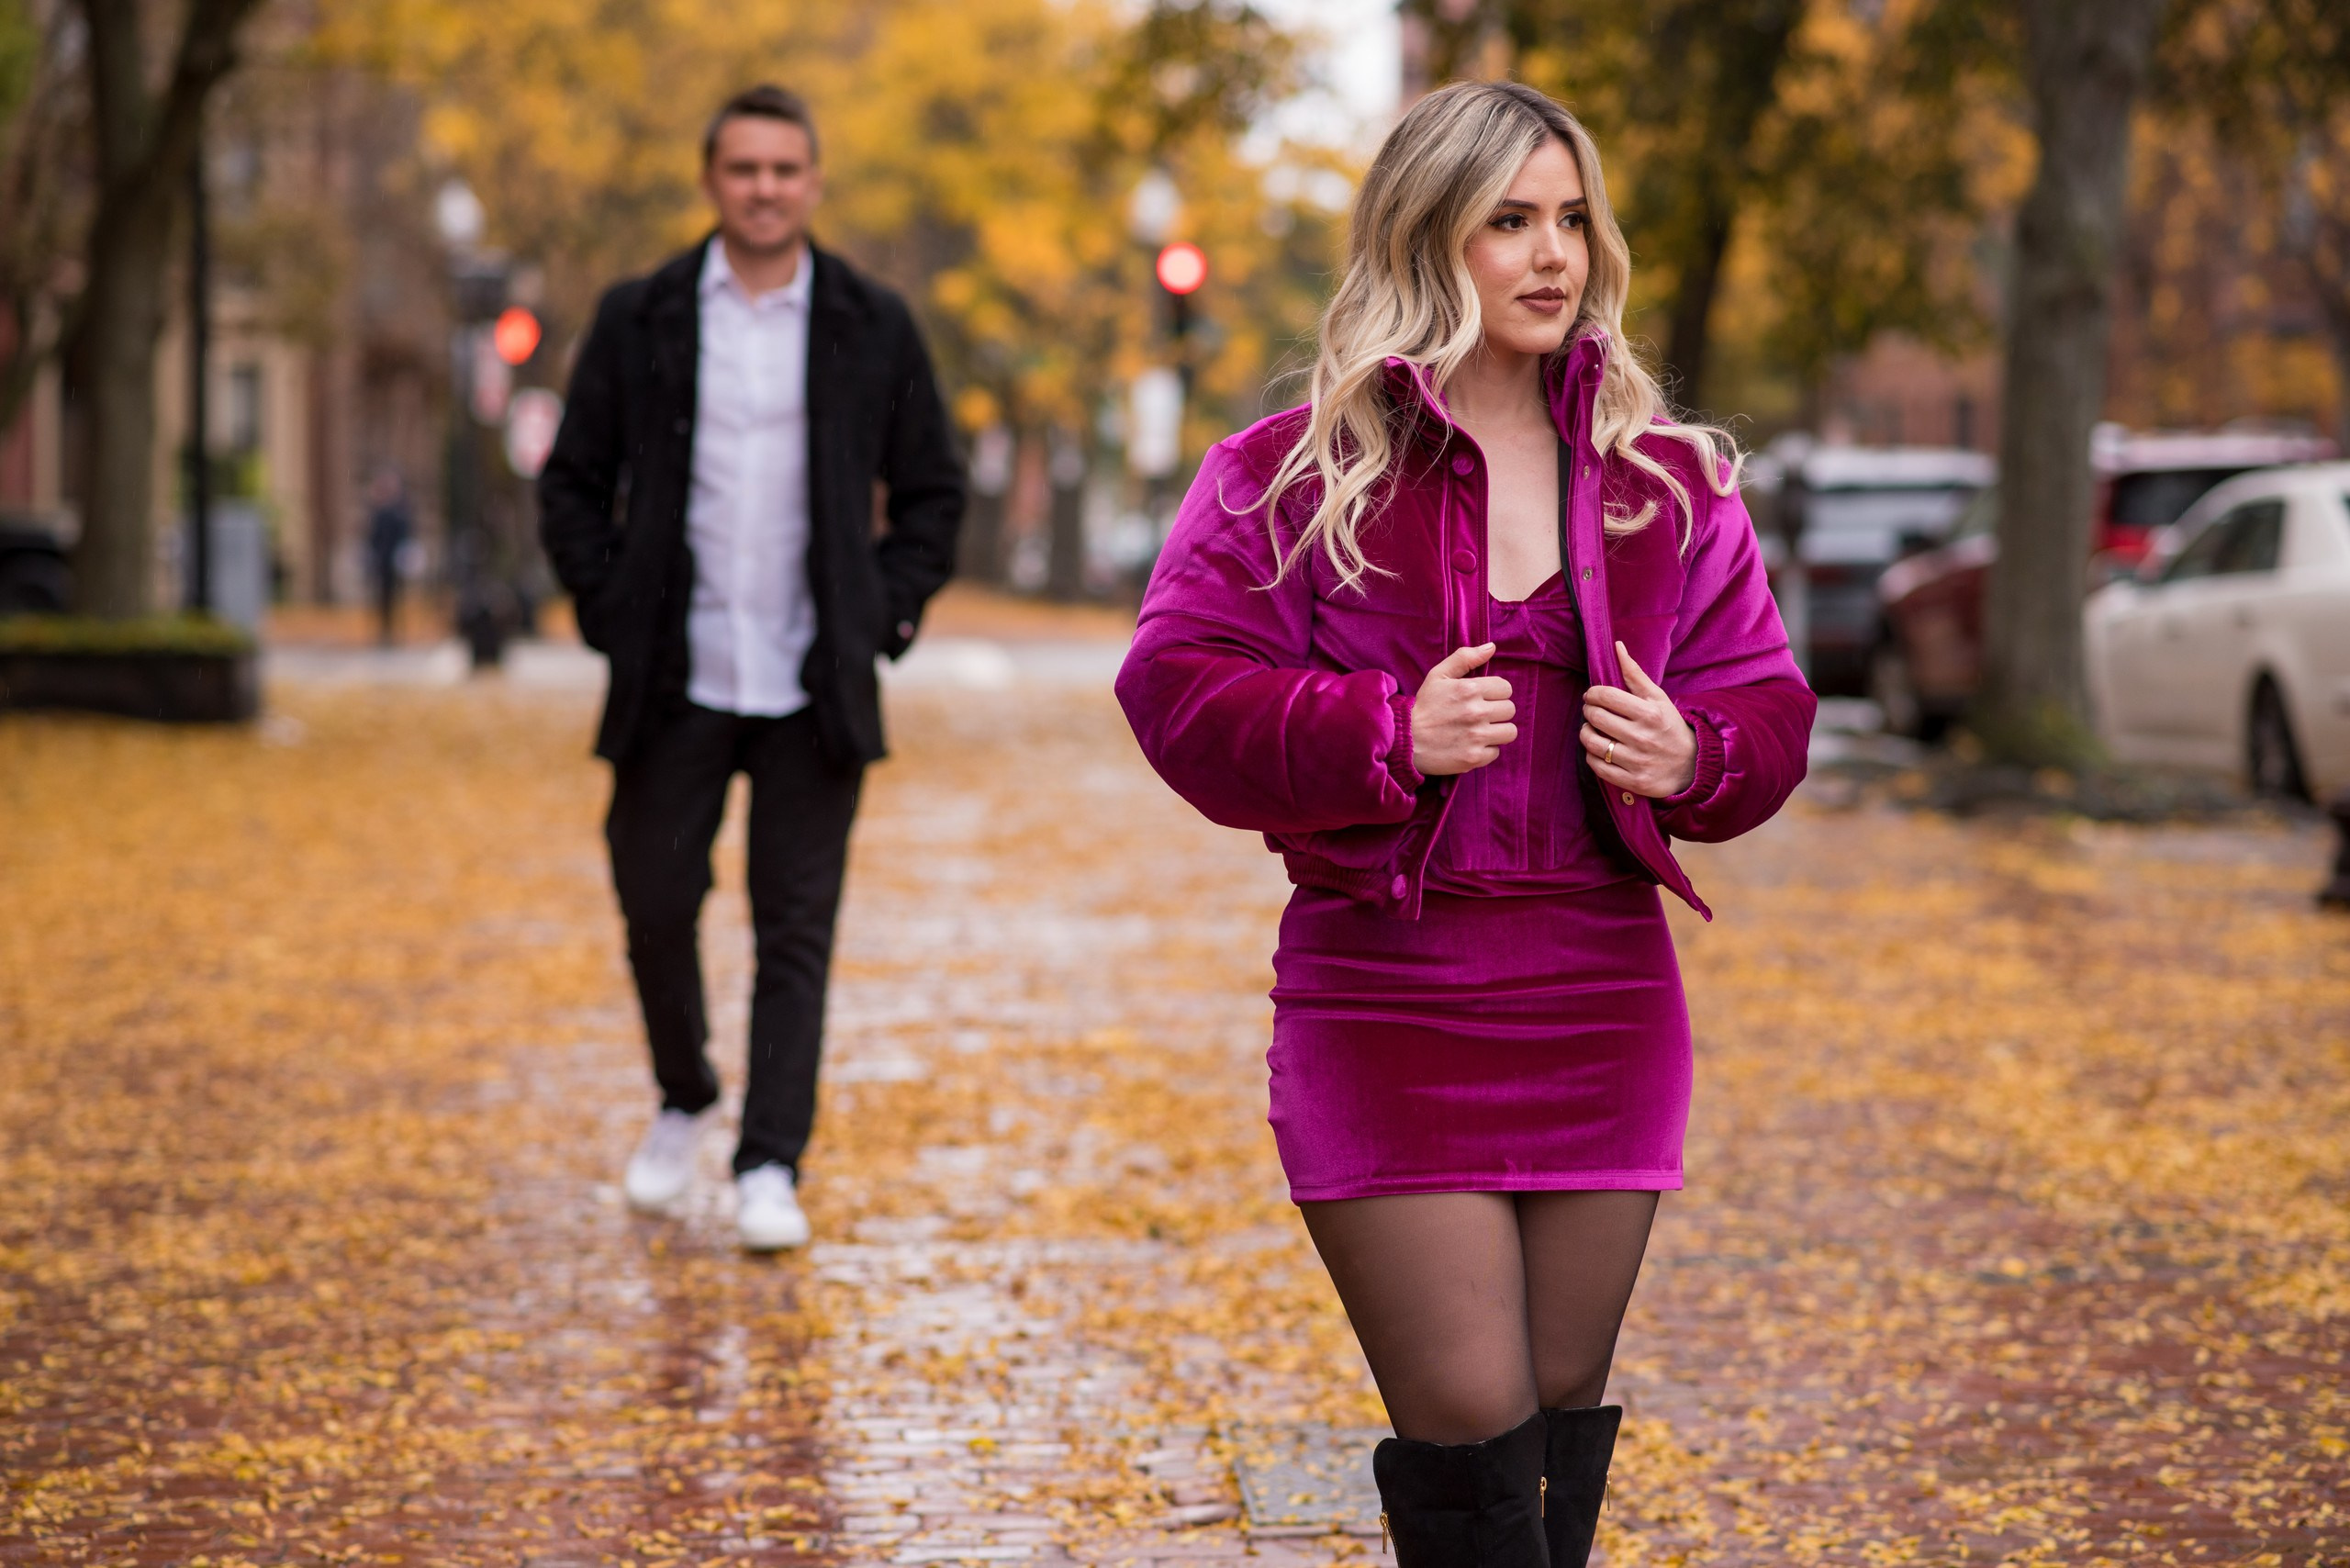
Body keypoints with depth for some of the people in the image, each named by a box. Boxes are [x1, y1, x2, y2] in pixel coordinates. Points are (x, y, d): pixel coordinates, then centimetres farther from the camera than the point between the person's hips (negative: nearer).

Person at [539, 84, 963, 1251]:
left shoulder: (873, 327, 3)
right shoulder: (639, 321, 3)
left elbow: (932, 493, 9)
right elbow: (573, 484, 8)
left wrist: (884, 617, -1)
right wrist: (610, 615, -1)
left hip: (812, 689, -1)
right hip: (675, 684, 1)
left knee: (796, 932, -1)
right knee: (656, 906, 6)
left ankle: (770, 1169, 5)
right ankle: (682, 1102, 31)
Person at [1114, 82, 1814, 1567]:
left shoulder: (1669, 481, 8)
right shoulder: (1290, 474, -2)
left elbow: (1766, 704, 11)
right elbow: (1183, 691, -6)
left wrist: (1692, 756, -12)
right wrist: (1383, 733, -19)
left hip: (1603, 999, 4)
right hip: (1385, 1004, -3)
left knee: (1561, 1413, 11)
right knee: (1467, 1431, -6)